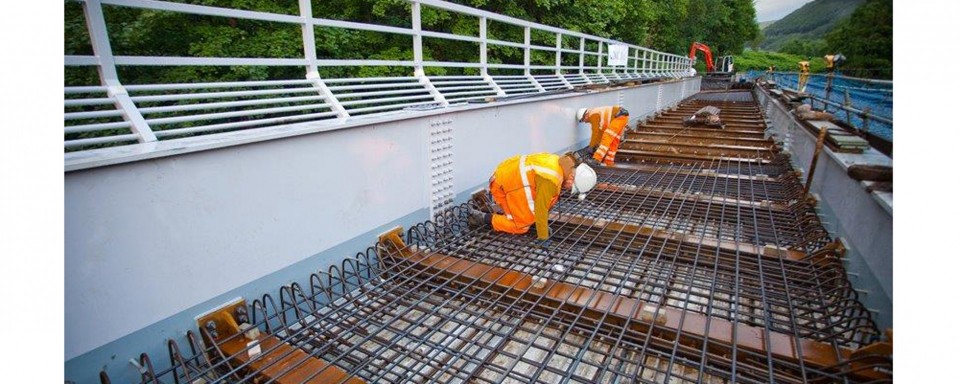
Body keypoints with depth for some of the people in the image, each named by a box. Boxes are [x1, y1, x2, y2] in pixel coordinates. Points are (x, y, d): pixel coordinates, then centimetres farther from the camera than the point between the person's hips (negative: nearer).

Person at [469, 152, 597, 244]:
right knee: (523, 225, -3)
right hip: (505, 185, -9)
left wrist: (543, 224, 17)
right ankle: (483, 217, 0)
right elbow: (541, 208, -23)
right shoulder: (551, 179, -28)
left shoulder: (560, 163, 2)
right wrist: (543, 237, -13)